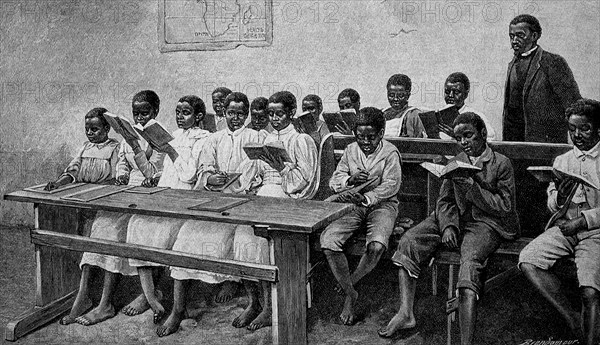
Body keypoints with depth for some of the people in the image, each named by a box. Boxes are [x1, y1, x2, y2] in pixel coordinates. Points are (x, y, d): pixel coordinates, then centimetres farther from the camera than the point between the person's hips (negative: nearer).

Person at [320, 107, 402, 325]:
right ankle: (349, 294, -9)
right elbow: (334, 181, 10)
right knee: (327, 240, -23)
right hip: (354, 204, 4)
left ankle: (351, 282, -4)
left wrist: (366, 198, -25)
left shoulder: (390, 153, -2)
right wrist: (350, 180, -13)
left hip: (382, 205, -3)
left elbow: (391, 186, -12)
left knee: (376, 246, -33)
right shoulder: (351, 150, 11)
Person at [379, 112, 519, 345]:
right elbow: (445, 200, 13)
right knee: (408, 241, -18)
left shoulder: (501, 164, 2)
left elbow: (504, 207, -5)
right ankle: (406, 315, -23)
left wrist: (472, 186, -16)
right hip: (454, 218, 5)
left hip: (485, 223, -5)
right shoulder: (456, 162, 17)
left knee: (470, 261, -35)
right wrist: (448, 225, -8)